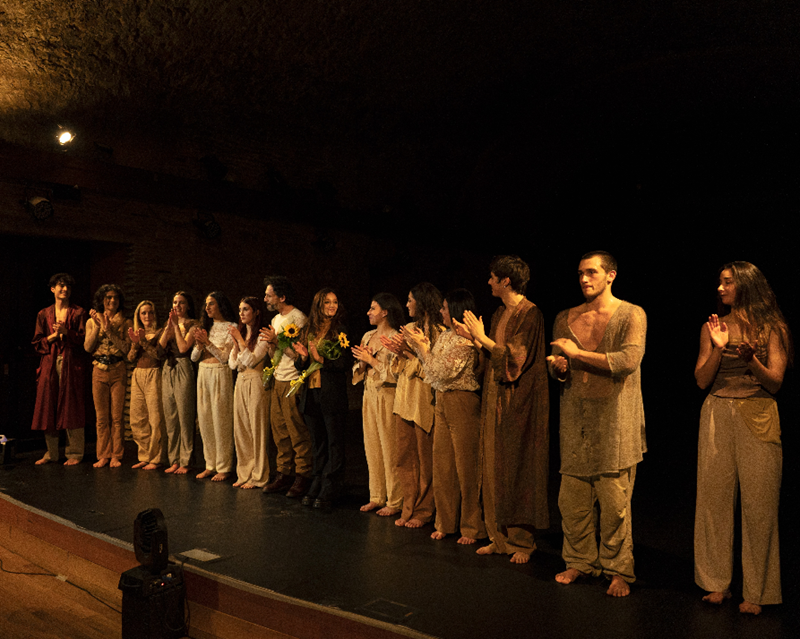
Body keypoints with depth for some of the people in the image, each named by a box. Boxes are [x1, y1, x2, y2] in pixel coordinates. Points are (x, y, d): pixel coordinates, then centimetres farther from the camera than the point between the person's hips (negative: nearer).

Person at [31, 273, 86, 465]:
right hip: (49, 363, 3)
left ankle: (75, 453, 3)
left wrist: (66, 332, -14)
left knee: (71, 408, -4)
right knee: (47, 407, 3)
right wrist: (53, 336, -6)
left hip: (71, 364, -3)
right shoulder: (44, 314, 14)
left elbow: (84, 339, 0)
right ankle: (51, 453, 14)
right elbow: (37, 342, 10)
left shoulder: (78, 313, 7)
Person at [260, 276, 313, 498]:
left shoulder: (298, 319, -11)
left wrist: (276, 340, -15)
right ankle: (285, 473, 19)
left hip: (293, 382, -8)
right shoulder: (276, 319, 16)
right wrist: (271, 342, -1)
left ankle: (303, 476, 5)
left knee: (297, 431, -3)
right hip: (278, 380, 9)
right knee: (279, 429, 10)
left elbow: (300, 353, -17)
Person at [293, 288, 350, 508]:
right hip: (310, 393, 5)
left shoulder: (341, 330, -3)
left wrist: (320, 358, -20)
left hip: (332, 393, -5)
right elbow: (299, 365, 14)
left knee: (334, 442, 0)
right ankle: (316, 487, 22)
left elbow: (345, 363, -11)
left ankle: (329, 490, 8)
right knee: (318, 442, 13)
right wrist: (303, 356, -7)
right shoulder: (307, 331, 12)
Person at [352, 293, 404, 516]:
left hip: (387, 396, -8)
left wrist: (372, 360, -15)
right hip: (370, 395, 8)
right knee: (372, 447, 12)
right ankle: (377, 497, 24)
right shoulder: (368, 336, 13)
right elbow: (359, 371, 16)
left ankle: (394, 501, 9)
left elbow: (395, 373, -18)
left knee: (390, 449, -1)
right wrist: (361, 361, -5)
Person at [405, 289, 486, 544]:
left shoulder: (466, 341, -16)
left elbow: (441, 373, -18)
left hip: (463, 404, -9)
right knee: (442, 465, 12)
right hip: (442, 403, 9)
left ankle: (472, 527, 12)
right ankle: (446, 522, 24)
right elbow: (432, 373, 13)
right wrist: (421, 345, 6)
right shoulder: (445, 336, 13)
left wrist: (422, 348, -11)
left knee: (466, 467, 0)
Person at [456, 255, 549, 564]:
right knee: (495, 469, 10)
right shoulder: (500, 313, 13)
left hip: (519, 403, -8)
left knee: (518, 470, 0)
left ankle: (523, 541, 11)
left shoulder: (530, 313, -13)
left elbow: (515, 357, -20)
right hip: (496, 400, 8)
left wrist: (482, 337, -15)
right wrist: (473, 337, 8)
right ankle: (500, 537, 20)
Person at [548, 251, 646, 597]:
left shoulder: (632, 315, 0)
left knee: (615, 501, 0)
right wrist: (558, 369, -3)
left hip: (615, 420, -4)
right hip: (575, 419, 4)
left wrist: (578, 353, -12)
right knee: (571, 498, 5)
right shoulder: (565, 319, 13)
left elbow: (629, 360, -15)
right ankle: (580, 561, 23)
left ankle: (618, 570, 16)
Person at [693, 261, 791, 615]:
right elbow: (702, 380, 3)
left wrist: (750, 359, -20)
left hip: (758, 418, -2)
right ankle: (717, 582, 16)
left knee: (758, 502, -1)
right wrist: (718, 348, -11)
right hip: (717, 417, 2)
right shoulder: (713, 327, 9)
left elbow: (775, 382, -2)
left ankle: (756, 591, 11)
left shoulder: (771, 328, 3)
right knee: (715, 497, 4)